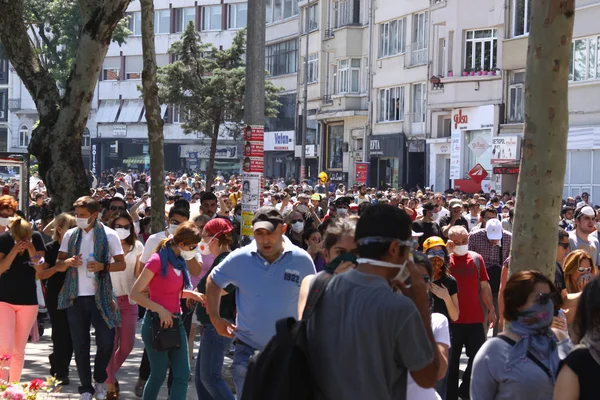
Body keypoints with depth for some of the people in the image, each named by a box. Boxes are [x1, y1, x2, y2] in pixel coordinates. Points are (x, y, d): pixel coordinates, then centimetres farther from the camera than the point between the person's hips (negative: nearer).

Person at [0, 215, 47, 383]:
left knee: (19, 350, 7)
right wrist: (14, 251, -27)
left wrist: (30, 248, -24)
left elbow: (40, 268, -9)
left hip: (28, 301, 2)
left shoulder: (36, 238, -7)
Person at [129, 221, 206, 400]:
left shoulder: (180, 261, 8)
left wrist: (192, 294, 4)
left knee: (182, 375, 0)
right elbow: (135, 293, -15)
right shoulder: (158, 260, -14)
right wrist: (159, 309, -22)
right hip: (157, 323, -7)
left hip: (175, 322, 7)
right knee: (158, 375, 3)